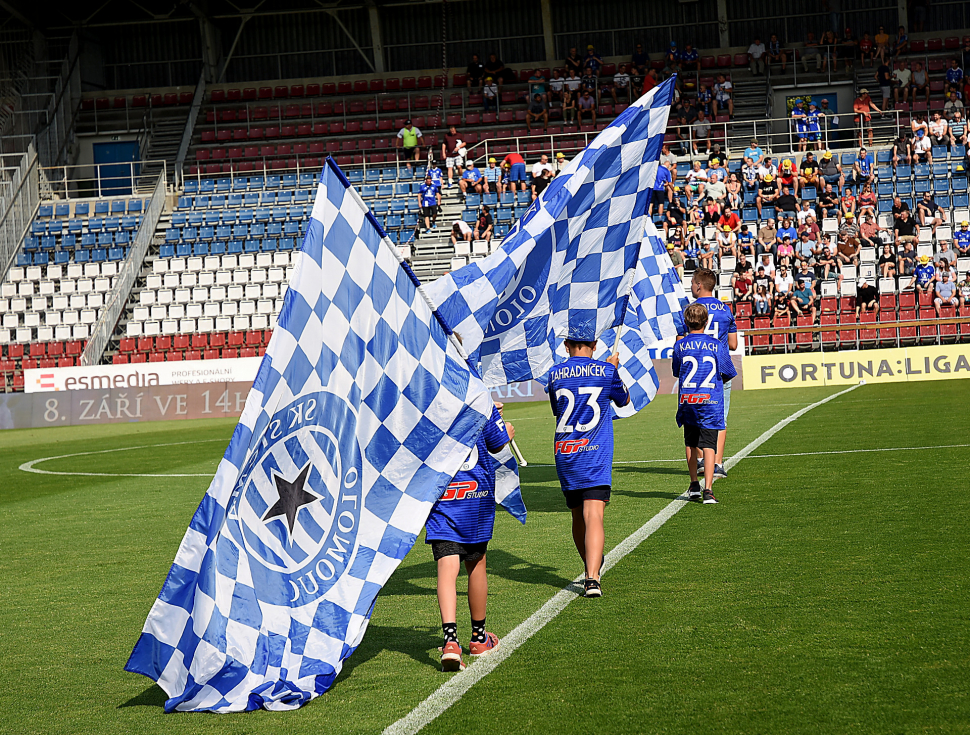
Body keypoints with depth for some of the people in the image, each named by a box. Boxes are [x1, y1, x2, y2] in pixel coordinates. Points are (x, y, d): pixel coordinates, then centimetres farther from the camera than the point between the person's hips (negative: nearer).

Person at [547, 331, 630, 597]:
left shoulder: (555, 374, 6)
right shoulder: (606, 370, 0)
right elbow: (623, 400, 18)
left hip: (564, 454, 3)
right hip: (595, 455, -3)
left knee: (577, 517, 17)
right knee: (594, 516, -12)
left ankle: (591, 567, 32)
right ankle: (592, 577, -26)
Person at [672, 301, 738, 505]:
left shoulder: (680, 346, 0)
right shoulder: (716, 345, -1)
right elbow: (728, 374, 7)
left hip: (687, 401, 1)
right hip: (711, 401, -1)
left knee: (691, 443, 18)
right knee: (708, 445, -4)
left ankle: (694, 485, 26)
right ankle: (708, 489, -15)